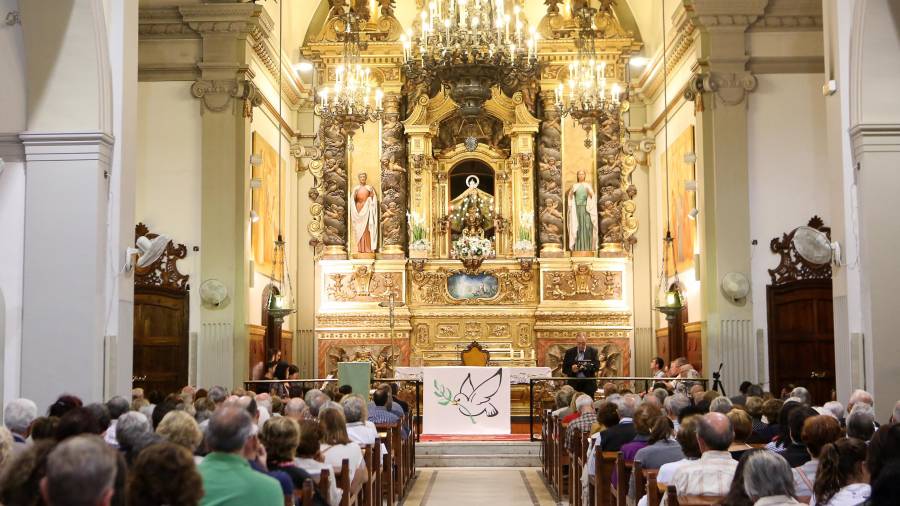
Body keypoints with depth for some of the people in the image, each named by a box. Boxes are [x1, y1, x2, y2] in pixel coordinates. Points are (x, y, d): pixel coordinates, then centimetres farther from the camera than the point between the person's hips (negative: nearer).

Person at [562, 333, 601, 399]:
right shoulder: (569, 352, 8)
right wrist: (571, 369, -16)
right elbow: (564, 369, 5)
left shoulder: (593, 351, 6)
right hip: (574, 384, 1)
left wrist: (586, 367, -23)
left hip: (588, 384, -1)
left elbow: (597, 366, -5)